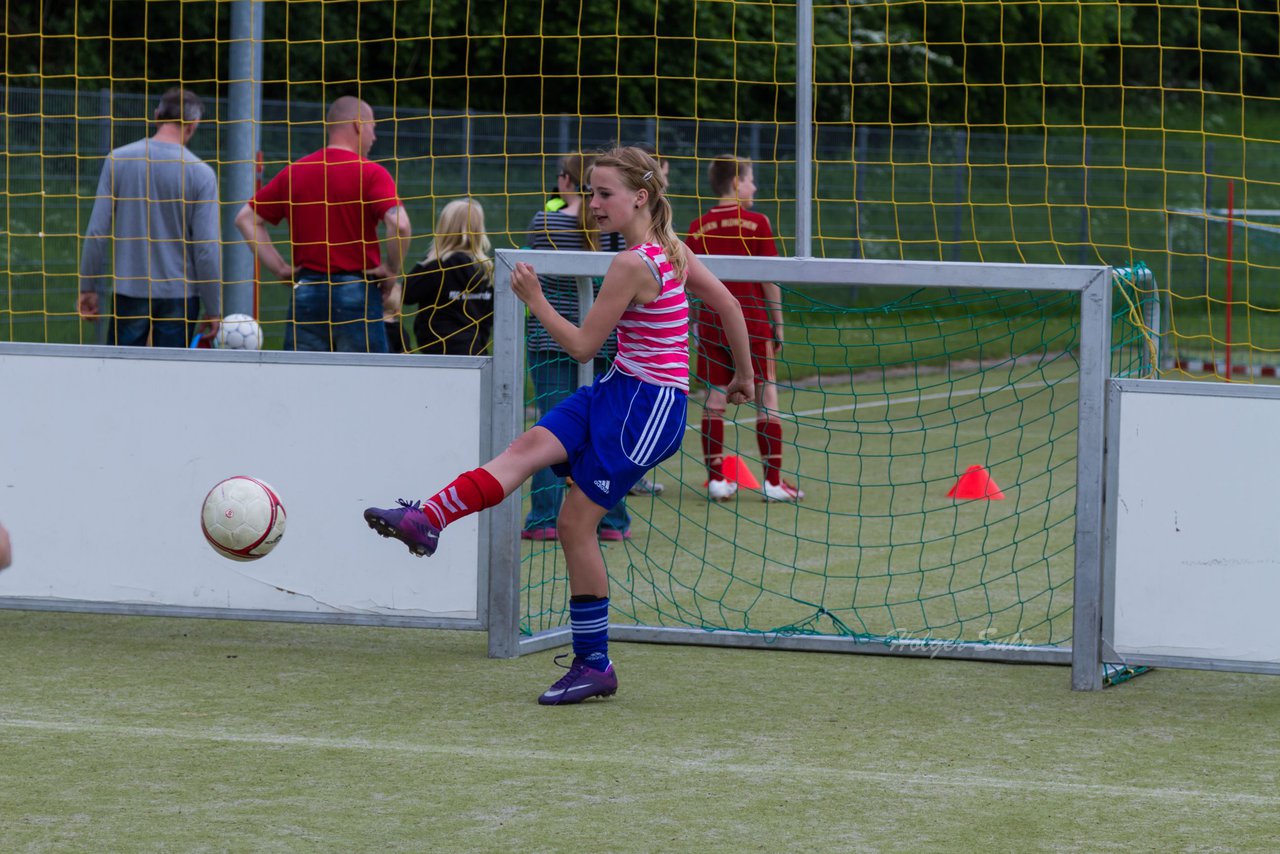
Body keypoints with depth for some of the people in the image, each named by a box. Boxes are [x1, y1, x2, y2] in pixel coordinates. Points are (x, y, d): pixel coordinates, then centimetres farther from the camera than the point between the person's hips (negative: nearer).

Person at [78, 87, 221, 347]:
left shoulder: (117, 160, -2)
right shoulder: (200, 173, -6)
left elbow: (97, 233, -3)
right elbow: (207, 249, -7)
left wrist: (88, 287, 7)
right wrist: (213, 310, 1)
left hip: (129, 290, 1)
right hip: (179, 295, -1)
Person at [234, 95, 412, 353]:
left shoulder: (294, 172, 9)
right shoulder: (371, 173, -7)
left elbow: (246, 218, 12)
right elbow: (399, 225, -21)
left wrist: (279, 267, 8)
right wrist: (392, 272, -6)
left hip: (305, 292, 4)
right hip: (356, 293, -4)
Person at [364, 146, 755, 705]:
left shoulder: (631, 265, -20)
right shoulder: (671, 249, 7)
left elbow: (583, 346, -15)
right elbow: (726, 303, 14)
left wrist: (536, 302, -6)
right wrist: (744, 376, 25)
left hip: (646, 406, -9)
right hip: (619, 390, 9)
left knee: (576, 522, -3)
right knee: (530, 446, -11)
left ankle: (593, 666, 6)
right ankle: (426, 519, -31)